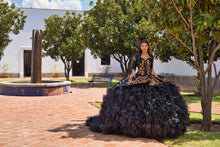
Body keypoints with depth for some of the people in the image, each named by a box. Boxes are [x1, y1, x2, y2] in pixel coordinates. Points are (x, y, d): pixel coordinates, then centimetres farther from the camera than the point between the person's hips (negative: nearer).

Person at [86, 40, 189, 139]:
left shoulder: (151, 56, 11)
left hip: (150, 78, 2)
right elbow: (133, 68, 5)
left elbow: (151, 69, 15)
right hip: (138, 78, -2)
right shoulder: (136, 56, 4)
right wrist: (133, 74, -14)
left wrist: (157, 76, 4)